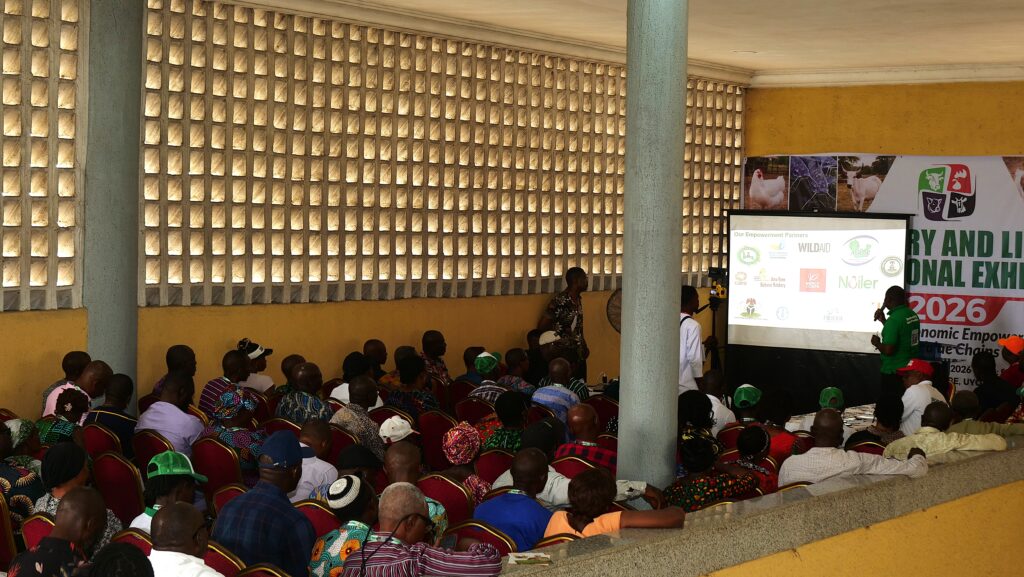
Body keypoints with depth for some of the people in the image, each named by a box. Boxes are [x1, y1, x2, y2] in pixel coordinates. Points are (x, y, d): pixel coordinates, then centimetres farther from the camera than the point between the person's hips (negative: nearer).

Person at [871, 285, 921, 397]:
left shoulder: (894, 319, -20)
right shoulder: (913, 315, 6)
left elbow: (888, 350, -23)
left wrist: (877, 343, -4)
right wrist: (883, 320, 18)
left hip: (893, 373, -8)